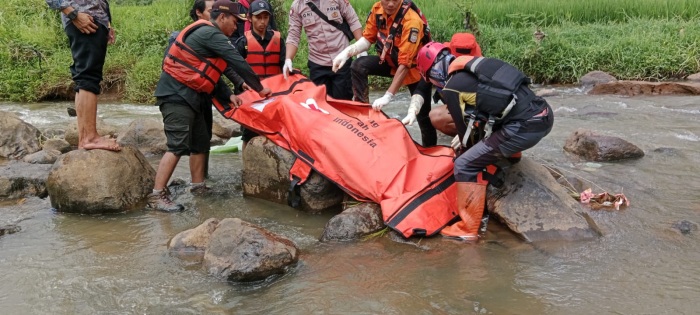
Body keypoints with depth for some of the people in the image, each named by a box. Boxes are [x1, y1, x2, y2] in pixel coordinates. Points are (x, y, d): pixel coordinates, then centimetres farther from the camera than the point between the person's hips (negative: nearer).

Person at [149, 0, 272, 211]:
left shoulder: (207, 34, 17)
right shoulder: (210, 34, -15)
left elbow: (212, 73, 18)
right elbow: (238, 63, -16)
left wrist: (228, 95, 7)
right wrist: (259, 88, -6)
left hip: (189, 96, 11)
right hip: (177, 95, -11)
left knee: (200, 143, 14)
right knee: (178, 146, -15)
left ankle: (198, 188, 23)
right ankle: (156, 196, -15)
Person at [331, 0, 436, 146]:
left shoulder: (411, 20, -33)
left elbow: (405, 64, -36)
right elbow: (368, 38, -2)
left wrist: (388, 96, -40)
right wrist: (347, 52, -23)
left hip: (415, 68, -5)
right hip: (390, 61, 5)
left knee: (423, 116, -5)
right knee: (358, 66, -18)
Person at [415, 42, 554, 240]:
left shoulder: (451, 88, -4)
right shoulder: (473, 68, 19)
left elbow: (461, 124, 8)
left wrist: (464, 144, 29)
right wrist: (464, 137, 41)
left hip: (525, 128, -8)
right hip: (545, 114, 8)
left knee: (465, 166, 0)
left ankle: (468, 230, 4)